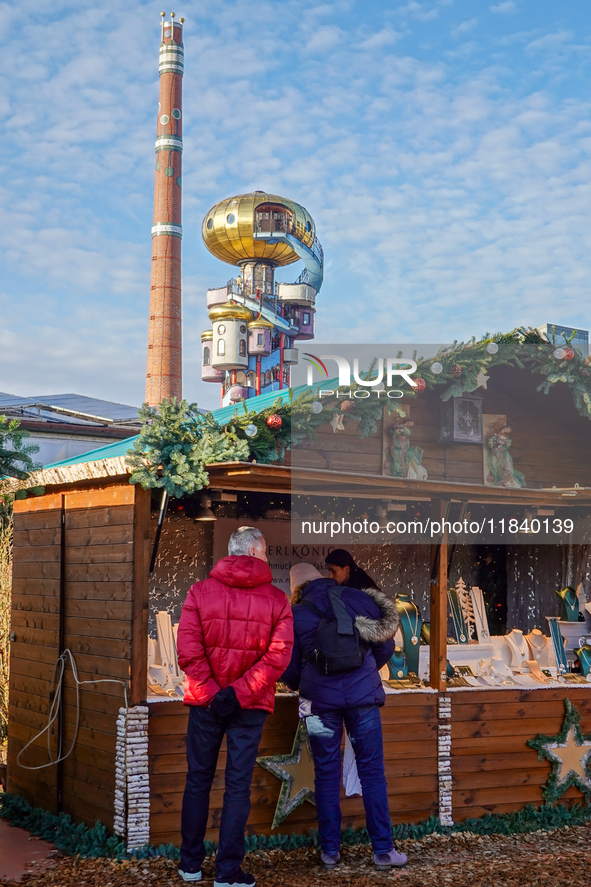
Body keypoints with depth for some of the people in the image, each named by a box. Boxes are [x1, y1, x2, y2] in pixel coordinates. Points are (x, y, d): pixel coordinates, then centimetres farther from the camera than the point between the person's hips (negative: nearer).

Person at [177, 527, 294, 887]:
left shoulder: (200, 590, 0)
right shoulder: (277, 599, -2)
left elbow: (188, 649, -11)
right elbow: (279, 654, -12)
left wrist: (210, 693, -10)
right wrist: (239, 694, -15)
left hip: (205, 703, 1)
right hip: (251, 707, -1)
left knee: (198, 780, 13)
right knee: (239, 786, 6)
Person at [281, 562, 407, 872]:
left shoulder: (296, 615, 3)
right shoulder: (359, 598, 5)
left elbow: (289, 670, 6)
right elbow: (386, 646, 9)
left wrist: (301, 687, 29)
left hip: (320, 698, 0)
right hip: (363, 695, 0)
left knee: (326, 773, 10)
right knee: (372, 771, 5)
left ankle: (330, 850, 14)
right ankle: (383, 850, 5)